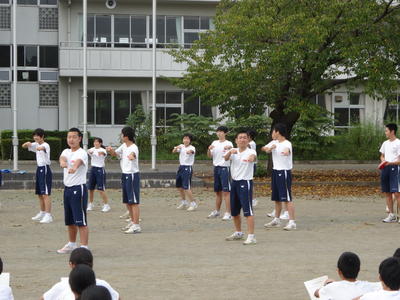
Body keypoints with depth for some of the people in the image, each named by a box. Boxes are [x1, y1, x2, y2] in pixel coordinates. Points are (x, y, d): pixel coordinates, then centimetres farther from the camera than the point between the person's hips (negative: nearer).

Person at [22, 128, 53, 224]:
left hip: (45, 169, -9)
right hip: (39, 169, 9)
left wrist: (40, 148, -64)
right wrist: (27, 144, -13)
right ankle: (42, 213, 29)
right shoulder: (36, 145, 12)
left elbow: (42, 147, -38)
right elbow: (24, 146, 12)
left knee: (45, 194, -14)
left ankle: (48, 215, -17)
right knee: (40, 194, 16)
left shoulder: (45, 145, -14)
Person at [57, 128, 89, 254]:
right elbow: (62, 157, -14)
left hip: (79, 189, -8)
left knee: (81, 221, -9)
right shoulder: (66, 152, 9)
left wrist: (74, 167, -59)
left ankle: (84, 247, -7)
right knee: (70, 221, 18)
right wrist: (62, 162, -40)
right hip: (67, 188, 8)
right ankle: (72, 244, 33)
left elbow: (78, 161, -35)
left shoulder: (82, 153, -11)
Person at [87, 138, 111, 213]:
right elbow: (89, 151, -16)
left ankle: (106, 205, -4)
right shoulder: (92, 149, 7)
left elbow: (104, 153, -31)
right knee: (90, 189, 9)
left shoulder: (102, 150, -7)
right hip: (93, 169, 5)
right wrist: (90, 151, -42)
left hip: (100, 169, -5)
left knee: (101, 189, -10)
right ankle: (90, 204, 22)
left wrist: (101, 152, -56)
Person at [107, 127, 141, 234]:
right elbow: (115, 154, 20)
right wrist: (111, 150, -3)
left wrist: (132, 156, -67)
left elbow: (133, 154, -43)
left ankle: (136, 226, -7)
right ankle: (133, 222, 31)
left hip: (132, 175, -9)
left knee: (134, 202, -8)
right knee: (127, 201, 17)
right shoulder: (124, 146, 7)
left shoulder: (133, 148, -20)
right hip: (125, 175, 9)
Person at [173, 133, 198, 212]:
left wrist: (189, 151, -60)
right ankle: (184, 202, 33)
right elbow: (173, 151, -6)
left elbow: (192, 151, -35)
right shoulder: (181, 146, 6)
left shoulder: (192, 148, -12)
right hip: (181, 167, 7)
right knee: (179, 186, 16)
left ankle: (193, 204, -5)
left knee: (186, 187, -14)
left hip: (188, 168, -7)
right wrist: (176, 148, -28)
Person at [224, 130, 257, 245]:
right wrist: (230, 151, -37)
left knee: (247, 210, -13)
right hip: (234, 182, 6)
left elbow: (253, 156, -35)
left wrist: (252, 157, -60)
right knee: (234, 211, 17)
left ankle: (251, 236, -14)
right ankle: (238, 233, 35)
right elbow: (226, 158, -15)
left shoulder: (250, 152, -10)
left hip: (245, 183, -6)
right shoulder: (234, 151, 5)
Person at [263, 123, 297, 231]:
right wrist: (269, 148, -8)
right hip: (275, 171, 9)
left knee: (287, 198, -11)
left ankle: (292, 222, -13)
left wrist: (286, 152, -64)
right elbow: (263, 148, 15)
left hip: (284, 172, -9)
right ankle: (276, 220, 28)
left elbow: (287, 149, -38)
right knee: (276, 198, 16)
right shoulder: (274, 142, 10)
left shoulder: (287, 144, -16)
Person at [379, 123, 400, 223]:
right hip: (385, 169, 7)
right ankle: (391, 215, 16)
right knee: (387, 192, 8)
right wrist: (382, 160, 4)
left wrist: (389, 163, -23)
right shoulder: (385, 143, 17)